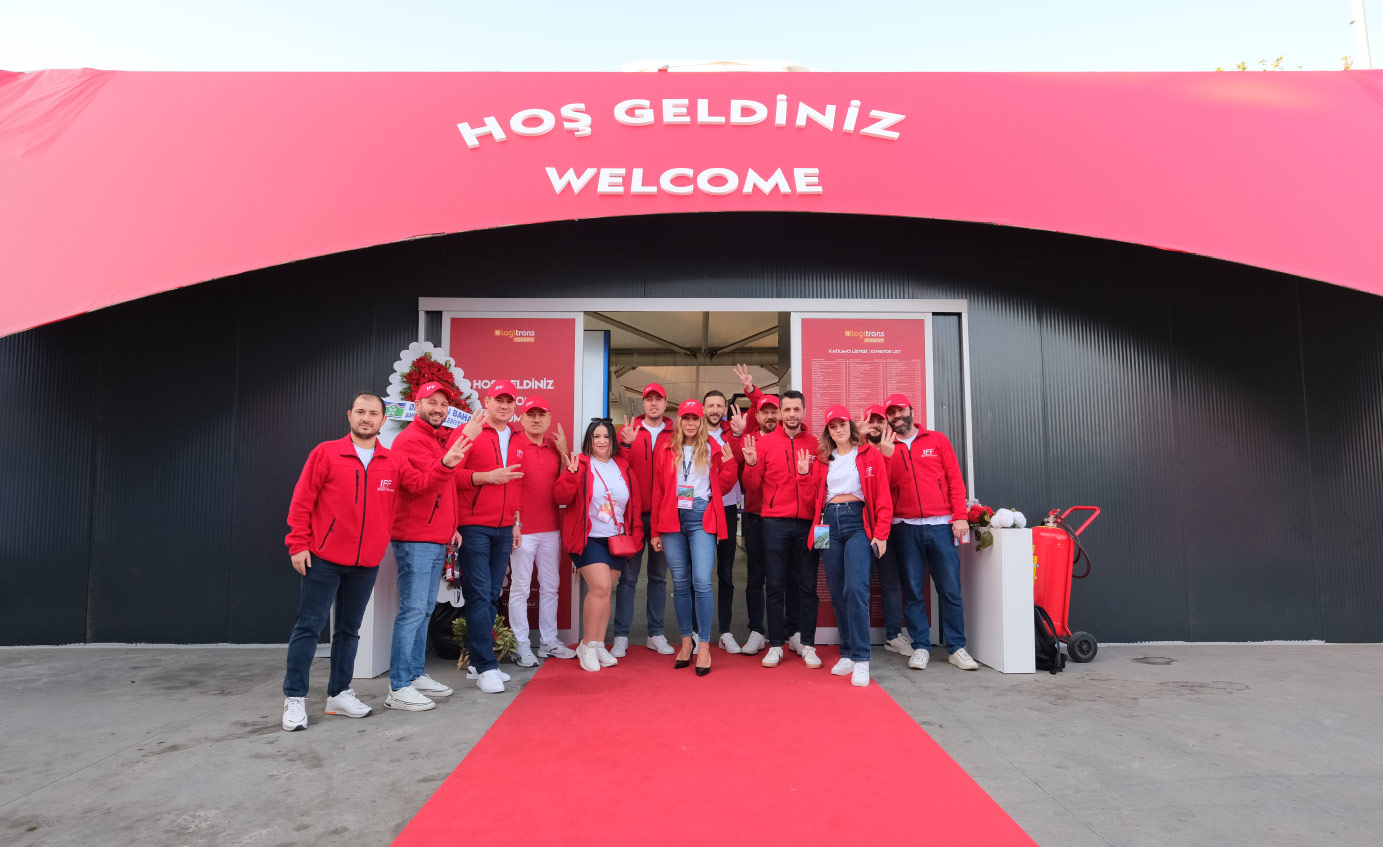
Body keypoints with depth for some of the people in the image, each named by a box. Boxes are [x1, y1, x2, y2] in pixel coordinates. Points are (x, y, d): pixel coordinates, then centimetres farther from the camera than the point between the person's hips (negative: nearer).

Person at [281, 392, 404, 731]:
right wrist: (298, 545, -7)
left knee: (350, 629, 13)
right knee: (309, 626, 1)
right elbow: (301, 502, -4)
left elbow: (392, 510, 11)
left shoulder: (392, 464, 3)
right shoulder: (326, 453, -4)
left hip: (367, 563, 3)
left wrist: (381, 546, 7)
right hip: (323, 559, -3)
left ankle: (339, 693, 25)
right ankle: (294, 698, 12)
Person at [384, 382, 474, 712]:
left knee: (425, 610, 13)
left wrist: (451, 526, 16)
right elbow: (417, 485, -21)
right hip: (414, 540, -8)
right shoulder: (407, 440, -9)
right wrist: (445, 463, -35)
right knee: (412, 610, -8)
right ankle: (399, 688, -2)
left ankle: (417, 675, 22)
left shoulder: (445, 439, 16)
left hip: (438, 541, 8)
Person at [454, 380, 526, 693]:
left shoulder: (517, 438, 13)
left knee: (492, 596, 9)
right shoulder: (470, 432, -3)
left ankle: (479, 660, 19)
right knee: (479, 595, -5)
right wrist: (487, 476, -18)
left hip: (504, 528, 6)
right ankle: (486, 667, 1)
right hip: (474, 526, -5)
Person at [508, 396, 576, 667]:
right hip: (523, 529, -5)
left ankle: (548, 641, 23)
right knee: (520, 588, 1)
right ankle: (522, 646, 11)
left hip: (551, 528, 5)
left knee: (550, 587, 12)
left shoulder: (556, 446, 10)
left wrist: (564, 452, -3)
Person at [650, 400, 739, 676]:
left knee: (702, 581, -11)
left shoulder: (712, 449, 7)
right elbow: (657, 492, 10)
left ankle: (704, 646, -1)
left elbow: (722, 488, 10)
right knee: (680, 582, 7)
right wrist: (655, 531, 8)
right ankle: (686, 641, 20)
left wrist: (729, 464, -7)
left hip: (702, 519, -2)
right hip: (672, 519, 2)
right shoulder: (666, 450, 9)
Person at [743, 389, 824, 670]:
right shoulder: (765, 442, 3)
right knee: (775, 585, 4)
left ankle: (806, 644, 18)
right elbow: (752, 484, 2)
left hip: (806, 522, 1)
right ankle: (776, 645, 14)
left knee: (808, 585, 6)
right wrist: (751, 463, -15)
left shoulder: (814, 443, 6)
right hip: (775, 522, -1)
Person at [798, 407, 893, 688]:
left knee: (855, 588, -17)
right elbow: (815, 497, 12)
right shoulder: (821, 459, 14)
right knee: (836, 592, 6)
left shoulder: (870, 454, 4)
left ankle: (861, 659, -11)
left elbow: (883, 496, 0)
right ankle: (847, 653, 17)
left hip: (858, 521, -4)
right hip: (829, 523, 4)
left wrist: (881, 534, -7)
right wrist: (804, 474, -4)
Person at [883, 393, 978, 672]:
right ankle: (921, 647, 14)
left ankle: (957, 647, 13)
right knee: (913, 591, 4)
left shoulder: (937, 441, 9)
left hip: (941, 525, 0)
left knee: (950, 589, 2)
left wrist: (960, 516, -4)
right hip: (906, 528, 0)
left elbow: (955, 479, 5)